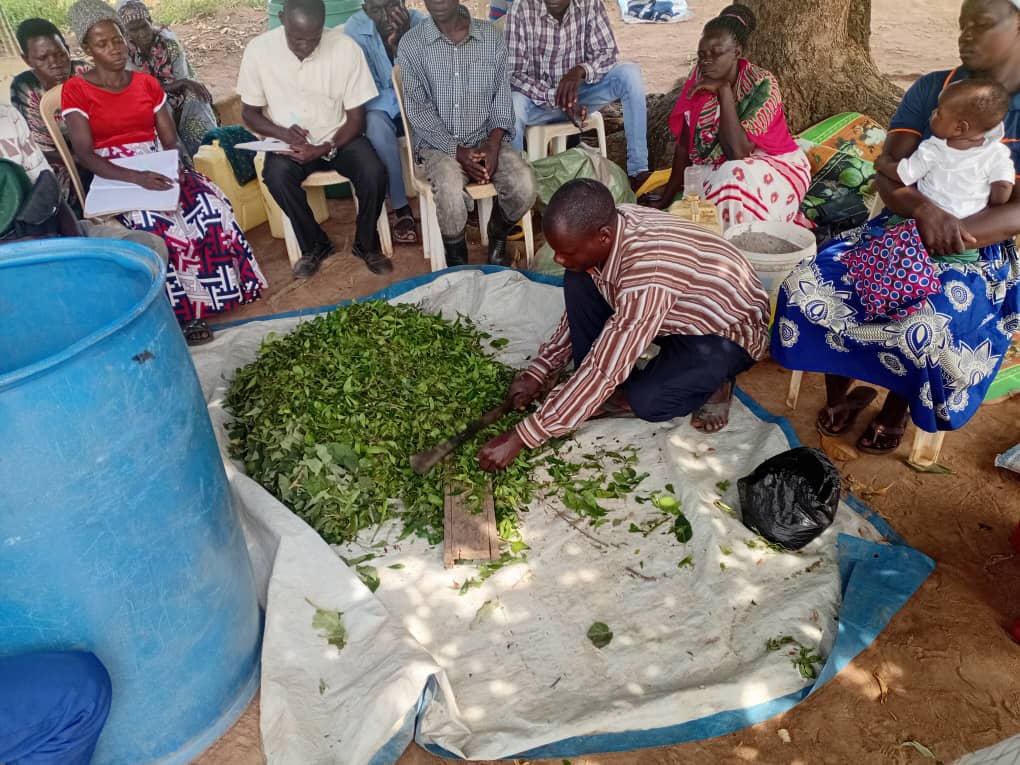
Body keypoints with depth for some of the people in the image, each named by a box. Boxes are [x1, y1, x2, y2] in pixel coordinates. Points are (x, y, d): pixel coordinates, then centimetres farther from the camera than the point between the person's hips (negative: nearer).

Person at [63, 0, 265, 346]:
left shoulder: (147, 83, 12)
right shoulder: (76, 90, -2)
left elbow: (170, 139, 10)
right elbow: (84, 154, -12)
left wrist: (175, 167, -14)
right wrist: (135, 177, -29)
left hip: (157, 169, 4)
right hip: (115, 178, -4)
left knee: (212, 207, -25)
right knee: (161, 226, -33)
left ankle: (214, 290, -12)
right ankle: (183, 309, -19)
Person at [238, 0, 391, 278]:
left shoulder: (346, 48, -16)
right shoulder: (258, 49, -12)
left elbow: (356, 118, -10)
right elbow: (249, 112, -1)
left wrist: (325, 149, -25)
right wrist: (282, 133, -21)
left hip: (338, 138, 0)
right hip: (290, 141, 1)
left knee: (374, 174, -28)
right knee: (276, 176, -30)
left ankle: (366, 243, -1)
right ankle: (314, 244, -5)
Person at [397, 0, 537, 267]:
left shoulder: (490, 35, 3)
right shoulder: (411, 44, -3)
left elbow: (501, 97, 3)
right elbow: (417, 109, -7)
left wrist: (492, 146, -12)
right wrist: (458, 151, -17)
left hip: (487, 138, 2)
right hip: (438, 143, -2)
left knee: (524, 185, -24)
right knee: (450, 193, -33)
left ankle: (498, 235, 8)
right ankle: (456, 258, -4)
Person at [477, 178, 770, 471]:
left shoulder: (648, 271, -40)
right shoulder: (608, 224, -15)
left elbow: (605, 368, -37)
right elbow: (578, 312, 1)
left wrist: (521, 437, -33)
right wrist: (537, 373, -6)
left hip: (728, 331, -7)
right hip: (677, 314, 7)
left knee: (647, 402, -32)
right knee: (578, 284, -11)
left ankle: (710, 383, 1)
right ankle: (603, 394, -1)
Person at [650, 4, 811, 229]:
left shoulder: (761, 84, -21)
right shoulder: (699, 76, -6)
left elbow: (737, 153, -31)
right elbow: (685, 143, -1)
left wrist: (724, 89, -28)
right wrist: (667, 198, -2)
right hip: (717, 174, 5)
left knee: (735, 179, -36)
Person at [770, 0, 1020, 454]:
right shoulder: (930, 89, 4)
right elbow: (887, 174, -5)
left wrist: (949, 234, -28)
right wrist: (924, 209, -26)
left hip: (977, 253, -3)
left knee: (925, 328, -35)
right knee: (806, 286, -20)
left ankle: (896, 409, 0)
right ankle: (839, 394, 3)